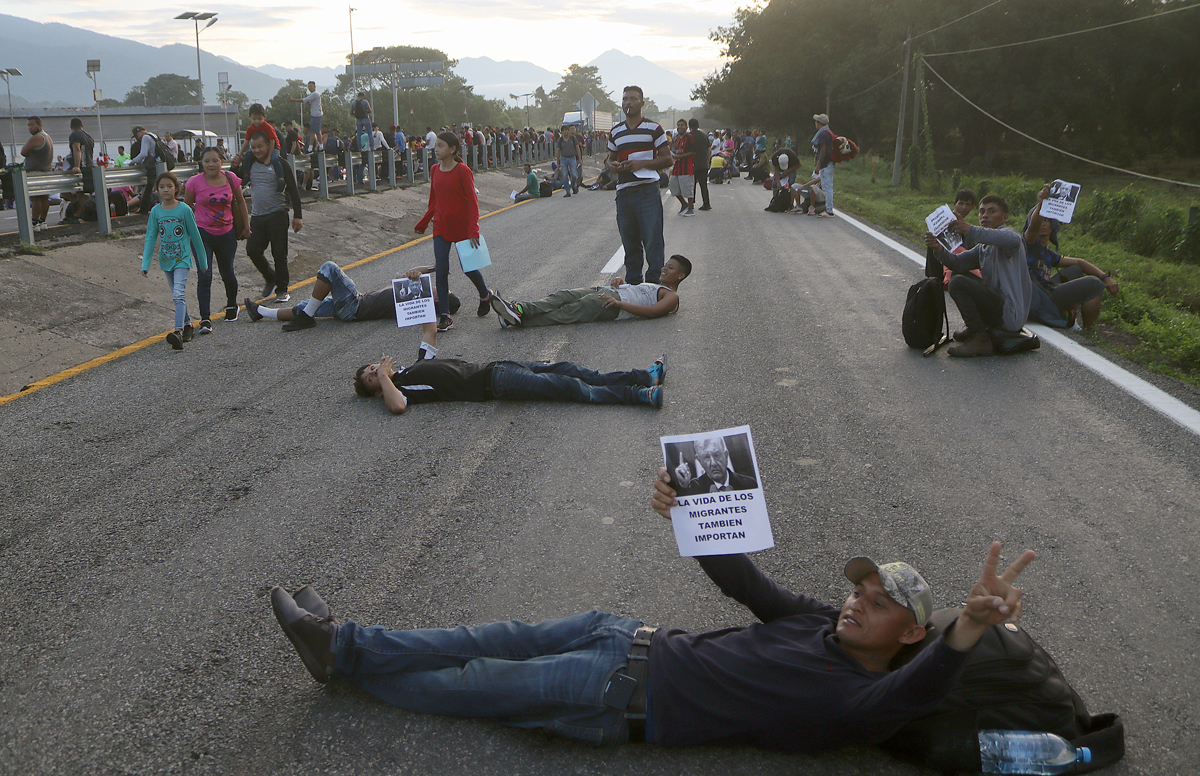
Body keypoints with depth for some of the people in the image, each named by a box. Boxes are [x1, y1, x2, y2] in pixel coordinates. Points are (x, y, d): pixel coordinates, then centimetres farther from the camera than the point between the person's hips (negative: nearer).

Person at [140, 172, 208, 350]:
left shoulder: (184, 210, -8)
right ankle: (187, 325, 29)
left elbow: (195, 236, 0)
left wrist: (202, 261, 6)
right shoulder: (155, 211, 1)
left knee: (179, 294, -18)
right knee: (177, 295, 14)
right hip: (165, 260, 4)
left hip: (182, 258, -4)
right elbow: (150, 238, 2)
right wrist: (145, 264, -4)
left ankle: (178, 332, -27)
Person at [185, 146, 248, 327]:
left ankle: (231, 306, 42)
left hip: (226, 234, 2)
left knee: (227, 274, 16)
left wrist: (246, 227, 12)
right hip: (203, 233, -2)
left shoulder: (231, 179, -3)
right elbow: (187, 206, 3)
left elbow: (240, 202, 10)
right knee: (204, 277, -10)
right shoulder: (194, 182, -9)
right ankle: (205, 319, -9)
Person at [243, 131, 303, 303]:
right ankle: (270, 278, 23)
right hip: (256, 216, 5)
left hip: (277, 215, -5)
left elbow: (293, 191, -4)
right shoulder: (249, 164, 9)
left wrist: (297, 216, -9)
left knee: (279, 254, -2)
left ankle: (282, 290, 10)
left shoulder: (280, 164, -4)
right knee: (253, 250, -1)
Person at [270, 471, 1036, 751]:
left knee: (477, 684, 0)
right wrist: (685, 513, -1)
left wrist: (970, 626, -56)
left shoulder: (862, 702, -14)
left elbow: (921, 686, -37)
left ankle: (344, 657, 17)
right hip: (642, 638, 7)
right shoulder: (819, 619, 9)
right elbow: (737, 575, 12)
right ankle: (343, 642, 17)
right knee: (494, 641, 5)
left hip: (628, 697, -6)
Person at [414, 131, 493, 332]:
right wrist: (422, 223, 19)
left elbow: (472, 202, -16)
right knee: (441, 269, -5)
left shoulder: (462, 171, -14)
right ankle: (444, 316, -2)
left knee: (468, 267, 8)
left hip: (462, 226, -4)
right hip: (441, 226, 5)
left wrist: (473, 230, -24)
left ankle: (485, 296, 38)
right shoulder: (434, 170, 4)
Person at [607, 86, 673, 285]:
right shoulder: (615, 132, 16)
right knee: (630, 243, 9)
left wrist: (642, 164, -14)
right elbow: (610, 159, 24)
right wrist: (611, 165, -1)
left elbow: (667, 159, 0)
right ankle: (632, 282, 18)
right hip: (623, 192, 4)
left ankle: (654, 282, -1)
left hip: (647, 191, -4)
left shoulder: (653, 128, 2)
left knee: (653, 241, -7)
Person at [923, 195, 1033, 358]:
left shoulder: (1007, 232, -8)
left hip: (1010, 314, -10)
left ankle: (981, 339, -18)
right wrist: (939, 249, -14)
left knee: (958, 283, -23)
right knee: (960, 275, 22)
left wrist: (973, 231, -45)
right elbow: (957, 262, 7)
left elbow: (1014, 240, -35)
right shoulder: (983, 247, 20)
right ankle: (975, 328, 18)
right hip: (999, 303, 10)